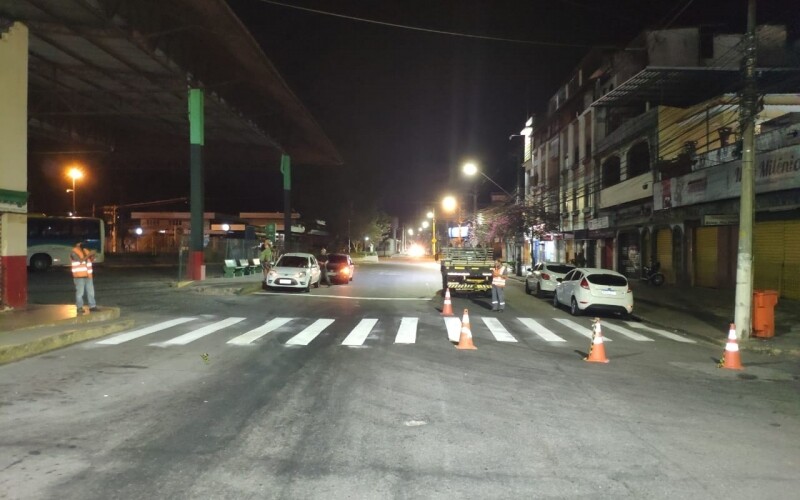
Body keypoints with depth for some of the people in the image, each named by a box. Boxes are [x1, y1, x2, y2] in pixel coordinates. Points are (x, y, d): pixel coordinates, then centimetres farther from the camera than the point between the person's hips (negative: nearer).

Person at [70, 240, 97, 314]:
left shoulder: (86, 250, 15)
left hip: (88, 275, 7)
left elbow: (91, 259, 14)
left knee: (90, 291, 7)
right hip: (79, 276, -6)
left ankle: (92, 306, 13)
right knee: (80, 292, -4)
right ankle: (79, 307, 3)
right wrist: (89, 255, -17)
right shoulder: (73, 252, -5)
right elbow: (80, 260, -16)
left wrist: (92, 255, -6)